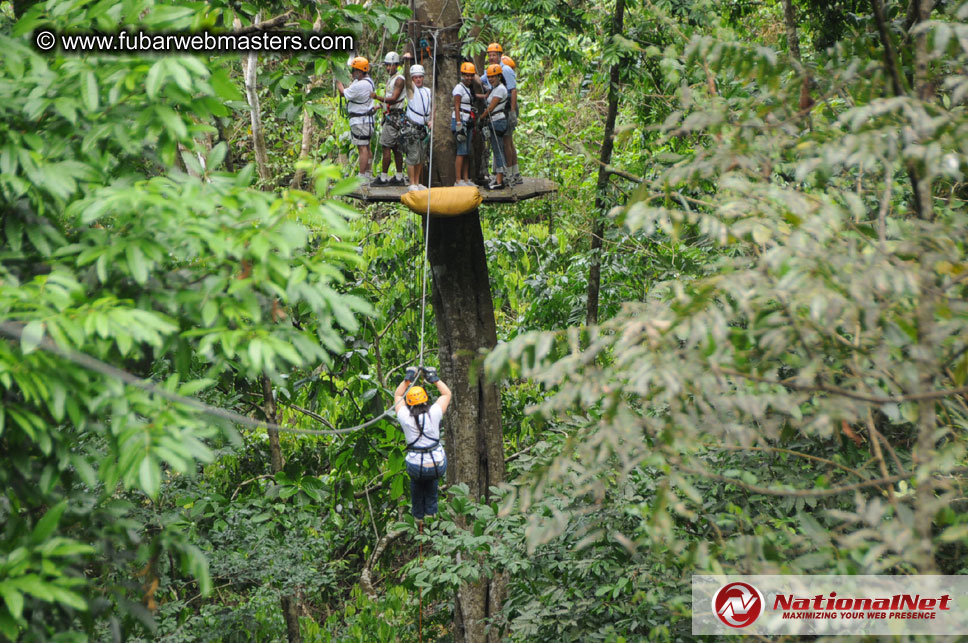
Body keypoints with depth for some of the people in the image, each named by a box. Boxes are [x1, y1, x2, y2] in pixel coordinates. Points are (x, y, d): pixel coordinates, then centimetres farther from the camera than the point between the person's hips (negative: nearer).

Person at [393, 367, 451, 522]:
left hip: (415, 468, 0)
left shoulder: (405, 417, -10)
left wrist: (408, 379, 15)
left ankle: (418, 516, 41)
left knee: (416, 478, 35)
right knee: (431, 480, 36)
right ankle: (431, 512, 41)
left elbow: (398, 396, 11)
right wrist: (434, 378, 12)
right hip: (438, 467, 0)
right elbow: (446, 394, 6)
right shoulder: (433, 413, -12)